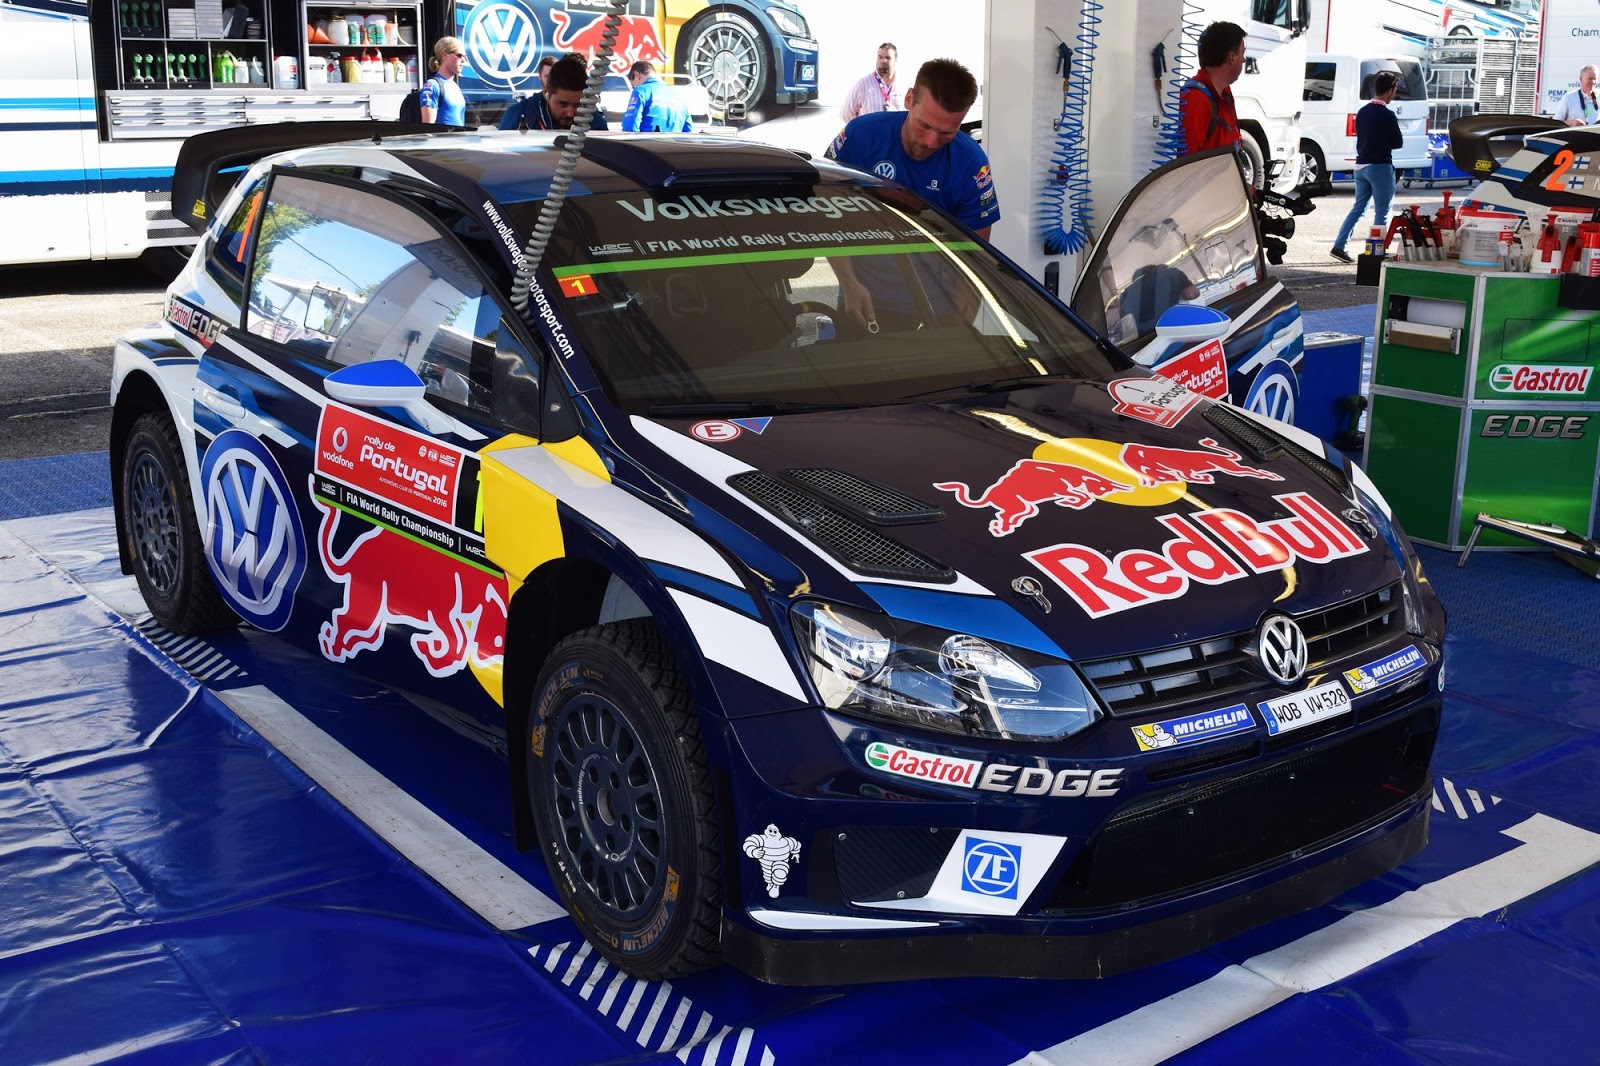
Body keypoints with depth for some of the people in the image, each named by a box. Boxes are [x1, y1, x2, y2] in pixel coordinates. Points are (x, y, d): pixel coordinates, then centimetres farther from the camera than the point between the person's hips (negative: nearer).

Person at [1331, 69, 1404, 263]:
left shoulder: (1362, 112, 8)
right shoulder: (1387, 115, -14)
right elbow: (1398, 142, -6)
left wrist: (1377, 143, 9)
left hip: (1361, 165, 7)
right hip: (1380, 167, -7)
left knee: (1358, 208, 14)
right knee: (1382, 212, 2)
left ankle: (1339, 246, 7)